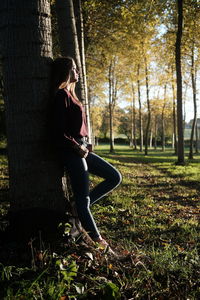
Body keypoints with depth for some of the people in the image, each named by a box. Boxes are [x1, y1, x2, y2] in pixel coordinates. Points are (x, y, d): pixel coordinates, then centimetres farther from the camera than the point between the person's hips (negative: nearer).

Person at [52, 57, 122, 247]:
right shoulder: (62, 95, -13)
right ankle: (96, 238, 13)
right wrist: (79, 148, -12)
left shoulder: (69, 94, 16)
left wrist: (83, 146, 9)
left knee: (115, 177, 11)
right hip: (72, 152, -10)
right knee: (83, 197, 0)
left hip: (80, 149, 10)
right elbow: (59, 133, -20)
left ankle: (81, 207, 16)